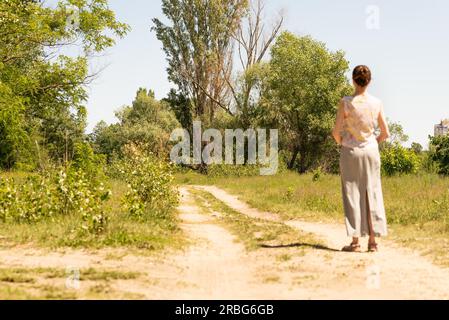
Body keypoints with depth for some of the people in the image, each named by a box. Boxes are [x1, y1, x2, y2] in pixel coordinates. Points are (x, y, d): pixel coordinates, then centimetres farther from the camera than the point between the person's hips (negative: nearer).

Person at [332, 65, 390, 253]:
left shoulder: (346, 103, -9)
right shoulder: (376, 103, -1)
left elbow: (336, 132, -8)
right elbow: (385, 133, 2)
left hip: (350, 152, -2)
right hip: (371, 152, 2)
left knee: (352, 195, 3)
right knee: (372, 194, 8)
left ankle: (355, 242, 4)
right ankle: (372, 241, 9)